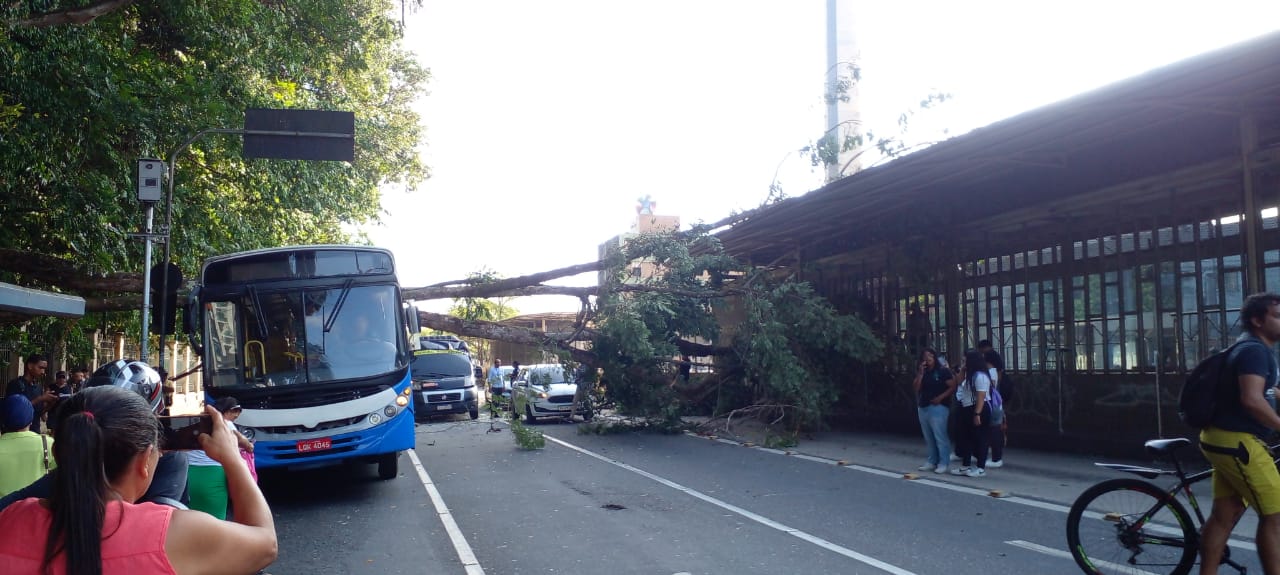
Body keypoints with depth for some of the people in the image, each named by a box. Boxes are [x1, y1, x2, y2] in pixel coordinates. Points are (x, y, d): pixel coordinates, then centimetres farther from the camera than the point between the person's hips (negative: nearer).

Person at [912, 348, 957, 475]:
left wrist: (940, 397, -16)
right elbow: (916, 388, 4)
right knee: (928, 437, 10)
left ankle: (943, 463, -6)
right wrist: (920, 374, -6)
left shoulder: (943, 371, -3)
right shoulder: (921, 372, 14)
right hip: (923, 408, 7)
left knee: (940, 437, -9)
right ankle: (931, 461, 16)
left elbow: (953, 387, -8)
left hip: (938, 407, -7)